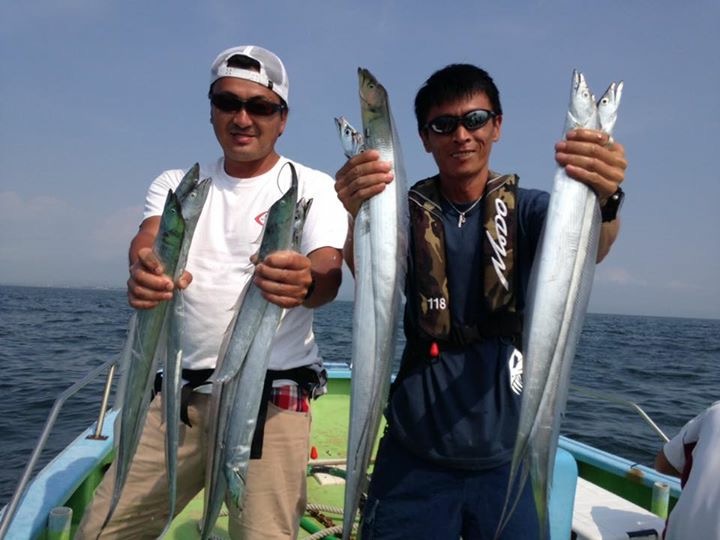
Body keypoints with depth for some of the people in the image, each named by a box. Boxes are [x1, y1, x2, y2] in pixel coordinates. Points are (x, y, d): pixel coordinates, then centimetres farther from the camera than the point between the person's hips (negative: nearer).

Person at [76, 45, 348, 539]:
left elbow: (330, 273, -17)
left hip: (272, 396, -3)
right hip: (180, 391, 4)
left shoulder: (313, 187, -1)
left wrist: (306, 283, -42)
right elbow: (149, 239, -10)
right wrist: (144, 269, -34)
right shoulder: (176, 183, 10)